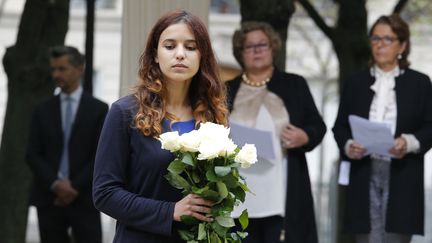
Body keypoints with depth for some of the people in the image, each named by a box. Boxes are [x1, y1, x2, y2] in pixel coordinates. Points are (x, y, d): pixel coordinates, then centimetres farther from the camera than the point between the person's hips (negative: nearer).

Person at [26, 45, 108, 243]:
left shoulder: (98, 109, 4)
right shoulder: (42, 111, 10)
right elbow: (33, 154, 4)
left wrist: (75, 187, -10)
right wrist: (55, 184, -11)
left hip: (84, 199, -2)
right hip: (49, 198, 2)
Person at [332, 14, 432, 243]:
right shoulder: (355, 83, 12)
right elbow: (340, 126, 11)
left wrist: (410, 143, -16)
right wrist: (348, 146, -10)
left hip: (402, 178, -2)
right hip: (364, 175, 2)